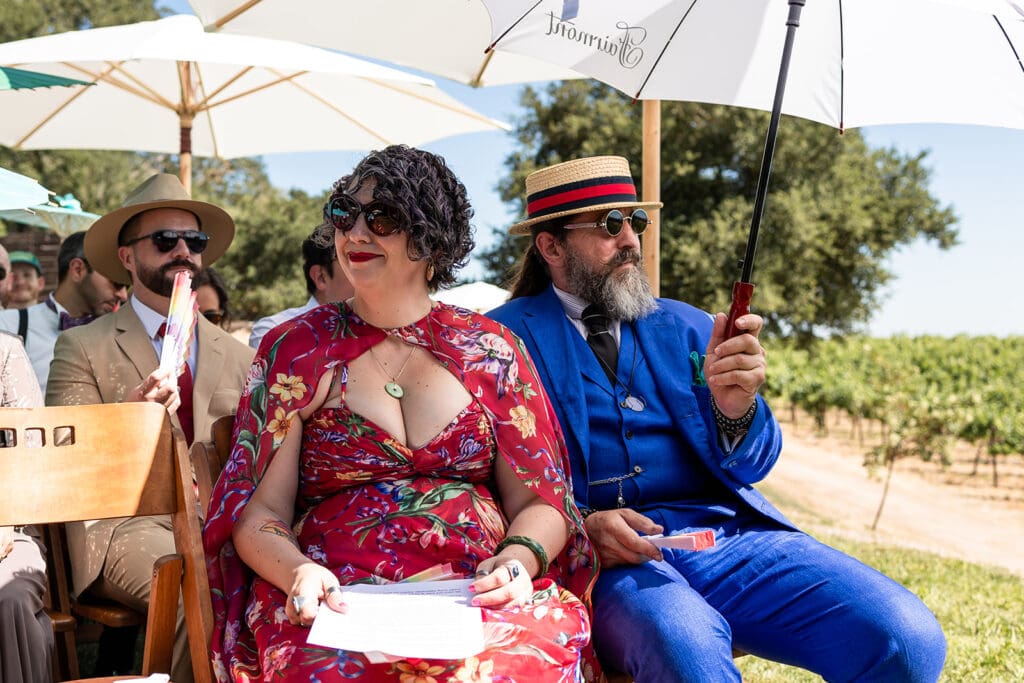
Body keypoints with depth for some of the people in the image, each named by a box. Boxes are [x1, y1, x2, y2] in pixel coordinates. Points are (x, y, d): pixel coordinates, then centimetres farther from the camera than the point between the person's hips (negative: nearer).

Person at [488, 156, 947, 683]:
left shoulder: (686, 327, 16)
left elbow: (750, 467, 10)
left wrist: (734, 409, -13)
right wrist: (582, 526, -18)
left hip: (729, 535, 5)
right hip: (610, 559, -4)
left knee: (909, 637, -17)